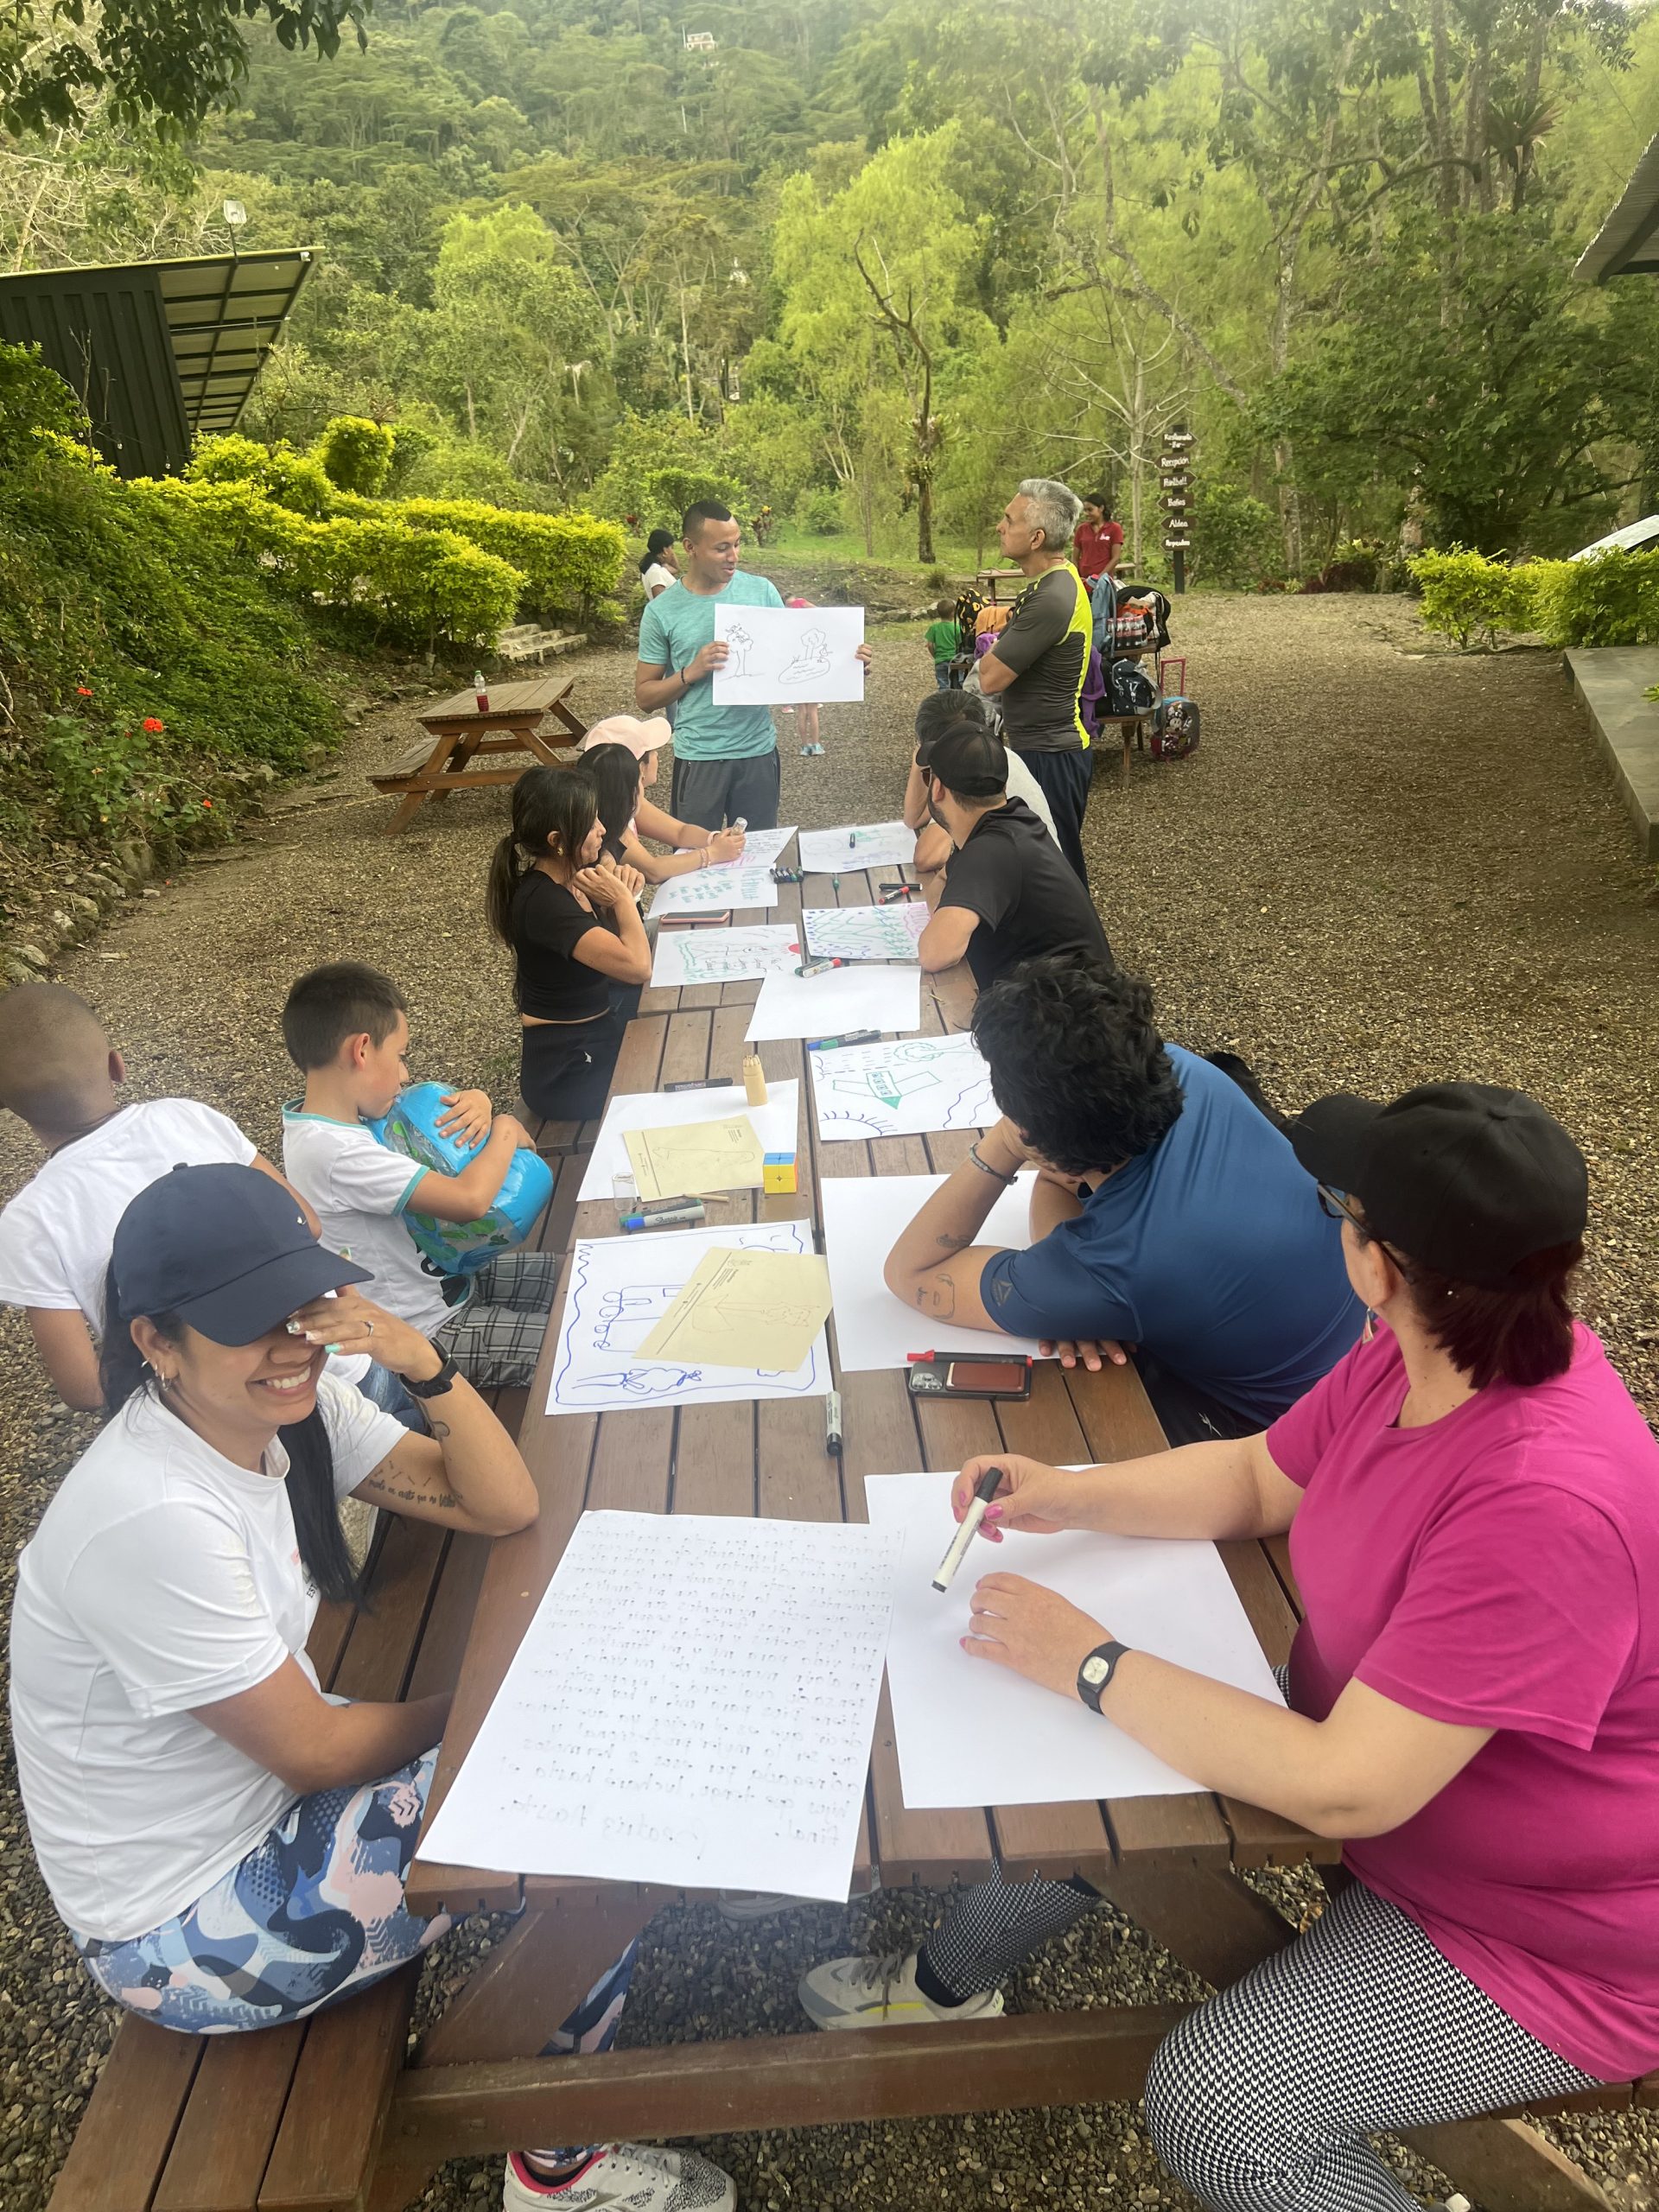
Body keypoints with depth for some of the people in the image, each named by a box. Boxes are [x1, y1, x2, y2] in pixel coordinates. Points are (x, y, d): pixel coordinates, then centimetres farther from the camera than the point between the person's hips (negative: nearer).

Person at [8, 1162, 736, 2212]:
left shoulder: (288, 1404, -9)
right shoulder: (151, 1517, -33)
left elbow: (505, 1508, -9)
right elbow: (314, 1750, -22)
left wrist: (424, 1362, -25)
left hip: (258, 1801, 7)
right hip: (183, 1926, -7)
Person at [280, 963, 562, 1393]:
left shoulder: (336, 1112, -3)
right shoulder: (338, 1153, -32)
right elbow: (469, 1200, -36)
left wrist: (476, 1102, -13)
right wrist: (507, 1132, -18)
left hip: (437, 1274, 9)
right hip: (424, 1332, -9)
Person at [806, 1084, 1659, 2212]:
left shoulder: (1545, 1505, -39)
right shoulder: (1429, 1356, -13)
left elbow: (1342, 1789, -35)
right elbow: (1257, 1479, 3)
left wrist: (1091, 1663, -26)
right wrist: (1068, 1496, -11)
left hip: (1541, 1937, -7)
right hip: (1379, 1737, 8)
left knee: (1212, 2103, -17)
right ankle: (954, 1976, 32)